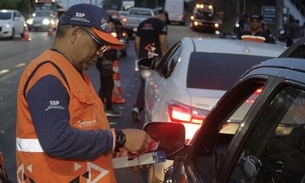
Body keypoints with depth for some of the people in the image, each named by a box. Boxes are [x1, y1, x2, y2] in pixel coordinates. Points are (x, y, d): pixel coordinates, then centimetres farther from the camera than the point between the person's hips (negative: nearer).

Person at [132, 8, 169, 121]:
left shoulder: (142, 24, 14)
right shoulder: (161, 24, -6)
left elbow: (136, 42, 14)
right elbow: (163, 42, -14)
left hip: (143, 58, 6)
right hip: (155, 58, -6)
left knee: (144, 83, 12)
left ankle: (137, 107, -4)